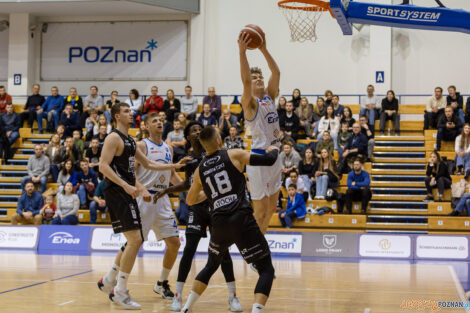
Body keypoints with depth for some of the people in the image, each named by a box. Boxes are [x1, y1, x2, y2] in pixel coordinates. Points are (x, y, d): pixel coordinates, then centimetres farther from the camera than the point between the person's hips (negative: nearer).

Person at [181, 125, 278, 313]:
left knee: (211, 266, 30)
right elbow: (269, 160, -1)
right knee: (266, 270, 2)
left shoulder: (200, 169, 13)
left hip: (219, 223, 5)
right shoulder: (234, 155, 0)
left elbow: (190, 200, 25)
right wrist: (274, 150, 22)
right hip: (242, 221, -5)